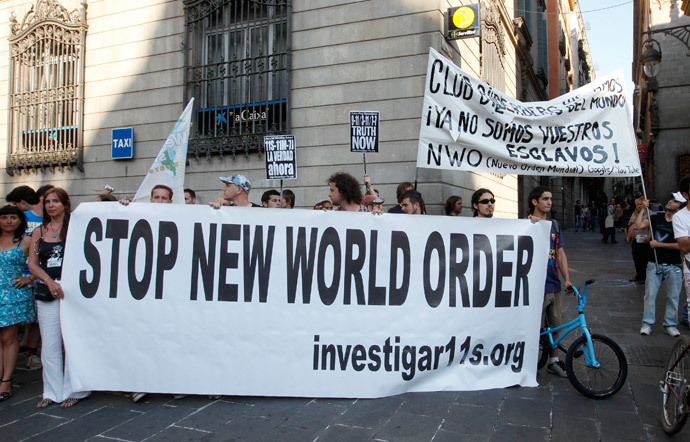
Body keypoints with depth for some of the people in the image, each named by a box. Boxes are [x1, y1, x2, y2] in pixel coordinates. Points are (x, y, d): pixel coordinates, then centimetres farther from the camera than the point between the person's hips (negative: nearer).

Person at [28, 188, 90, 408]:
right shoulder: (39, 232, 12)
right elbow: (32, 264, 7)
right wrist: (49, 281, -8)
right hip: (47, 292, 4)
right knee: (49, 344, 8)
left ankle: (73, 390, 12)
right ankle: (52, 392, 20)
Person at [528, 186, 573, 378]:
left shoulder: (555, 226, 12)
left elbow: (561, 254, 11)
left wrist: (567, 279, 6)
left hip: (554, 285, 7)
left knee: (555, 326, 15)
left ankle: (554, 361, 29)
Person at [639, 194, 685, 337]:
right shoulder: (656, 218, 7)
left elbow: (681, 245, -12)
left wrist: (658, 244, -13)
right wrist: (643, 209, -2)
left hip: (673, 266, -1)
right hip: (654, 264, 2)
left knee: (673, 296, 6)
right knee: (650, 294, 0)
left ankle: (670, 324, 20)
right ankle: (647, 324, 9)